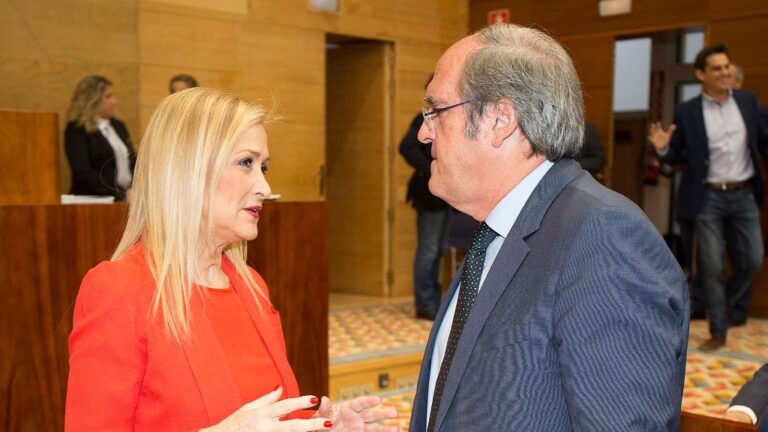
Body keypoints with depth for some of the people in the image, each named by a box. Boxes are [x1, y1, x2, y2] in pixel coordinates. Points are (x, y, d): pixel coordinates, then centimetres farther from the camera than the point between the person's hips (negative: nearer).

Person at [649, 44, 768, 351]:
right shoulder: (686, 112, -4)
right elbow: (679, 157, 1)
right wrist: (664, 149, -20)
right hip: (708, 198, -3)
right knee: (711, 267, 0)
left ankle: (726, 305, 35)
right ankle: (718, 332, 13)